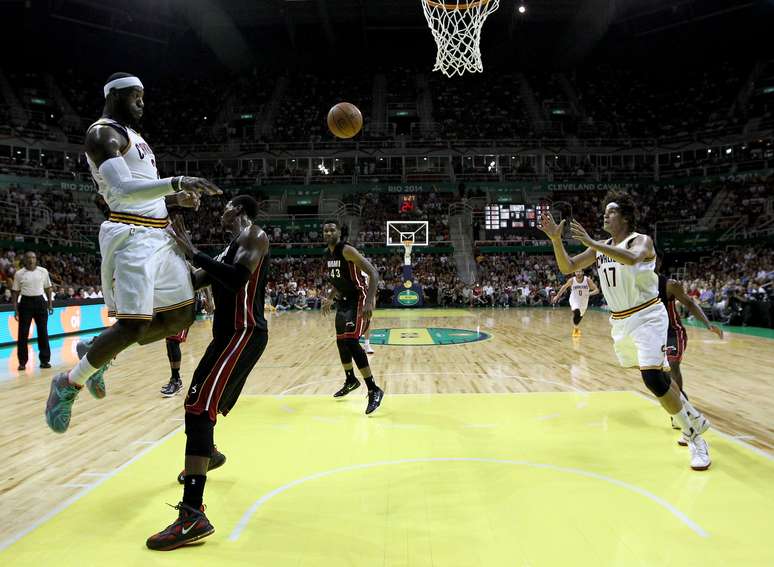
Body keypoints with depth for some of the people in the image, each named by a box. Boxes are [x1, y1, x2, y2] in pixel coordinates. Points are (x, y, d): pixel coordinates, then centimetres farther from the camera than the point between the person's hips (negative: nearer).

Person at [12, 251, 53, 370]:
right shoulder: (19, 274, -1)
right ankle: (22, 362, 10)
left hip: (40, 302, 1)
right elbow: (15, 292, 2)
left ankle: (45, 360, 10)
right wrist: (15, 309, -3)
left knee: (43, 332, 3)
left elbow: (48, 288, 10)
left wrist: (50, 304, 4)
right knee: (23, 333, 1)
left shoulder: (43, 271, 3)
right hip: (25, 302, -1)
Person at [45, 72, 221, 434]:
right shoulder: (102, 133, -8)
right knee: (134, 326, -15)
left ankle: (97, 352, 24)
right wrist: (177, 181, -36)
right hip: (131, 236, -9)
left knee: (181, 316, 8)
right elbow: (123, 189, -24)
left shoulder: (132, 135, 23)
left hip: (160, 234, 10)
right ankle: (68, 384, 10)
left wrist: (176, 198, 9)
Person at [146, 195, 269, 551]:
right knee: (202, 401, 26)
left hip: (244, 335, -10)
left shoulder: (253, 236, -8)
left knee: (198, 408, -20)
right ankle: (208, 456, 55)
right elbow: (194, 280, 23)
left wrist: (192, 252, -20)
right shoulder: (232, 247, 22)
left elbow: (236, 278, -25)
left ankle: (193, 516, -22)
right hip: (229, 334, 10)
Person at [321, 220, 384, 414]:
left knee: (350, 341, -22)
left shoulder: (347, 250, -20)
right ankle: (350, 380, 41)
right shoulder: (327, 254, 7)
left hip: (358, 299, -9)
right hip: (344, 300, 9)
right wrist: (330, 299, 24)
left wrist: (370, 302, -35)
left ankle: (374, 390, -16)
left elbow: (373, 273, -26)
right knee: (341, 342, 18)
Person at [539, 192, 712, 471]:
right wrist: (556, 238, -14)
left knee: (653, 379, -18)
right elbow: (567, 267, 1)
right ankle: (693, 419, 46)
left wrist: (589, 241, -40)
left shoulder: (641, 240, -13)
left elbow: (631, 258, -38)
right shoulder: (601, 246, 6)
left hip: (647, 317, -7)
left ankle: (696, 439, -2)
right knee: (658, 376, 21)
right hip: (620, 320, 7)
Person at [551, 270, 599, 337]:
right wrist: (557, 296, 4)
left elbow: (597, 290, -19)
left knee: (580, 316, 21)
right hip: (574, 300, -3)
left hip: (584, 301, 3)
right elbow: (564, 287, -1)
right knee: (577, 313, -28)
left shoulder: (588, 280, -20)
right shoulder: (572, 280, -19)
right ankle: (575, 328, -6)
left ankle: (576, 327, 51)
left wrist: (590, 293, -40)